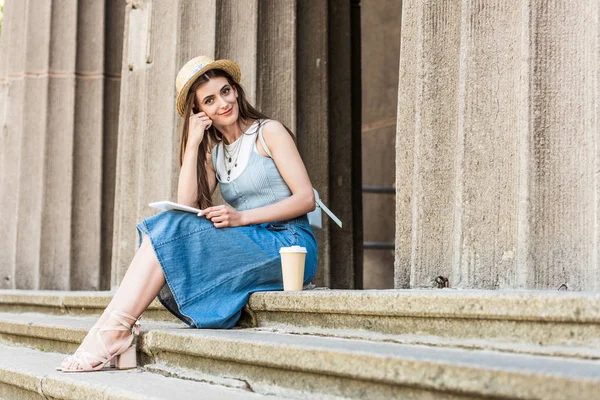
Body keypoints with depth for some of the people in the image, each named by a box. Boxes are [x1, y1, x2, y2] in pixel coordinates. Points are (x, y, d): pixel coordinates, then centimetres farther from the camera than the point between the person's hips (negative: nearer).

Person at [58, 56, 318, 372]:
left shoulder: (269, 132, 3)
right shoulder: (213, 153, 20)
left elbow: (306, 198, -7)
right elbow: (186, 205, 4)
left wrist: (241, 217, -16)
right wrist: (192, 144, -1)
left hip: (288, 245, -6)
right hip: (246, 246, 6)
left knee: (169, 231, -20)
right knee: (166, 228, -17)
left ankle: (116, 327, -24)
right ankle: (116, 332, -29)